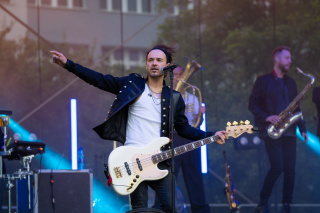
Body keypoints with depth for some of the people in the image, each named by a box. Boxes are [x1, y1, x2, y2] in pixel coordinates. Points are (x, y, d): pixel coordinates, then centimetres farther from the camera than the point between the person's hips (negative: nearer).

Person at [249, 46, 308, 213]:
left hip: (289, 132, 5)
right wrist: (266, 117, -17)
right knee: (277, 166, -16)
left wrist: (302, 129, 10)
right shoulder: (263, 80, 2)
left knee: (290, 169, -2)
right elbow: (252, 104, -2)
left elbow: (296, 107, 20)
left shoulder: (291, 82, 18)